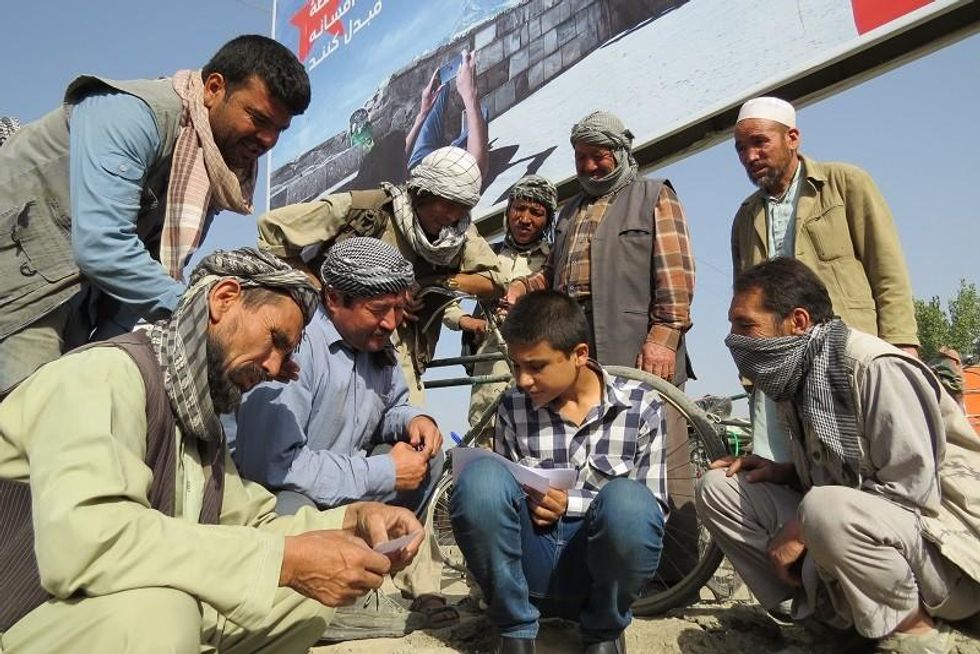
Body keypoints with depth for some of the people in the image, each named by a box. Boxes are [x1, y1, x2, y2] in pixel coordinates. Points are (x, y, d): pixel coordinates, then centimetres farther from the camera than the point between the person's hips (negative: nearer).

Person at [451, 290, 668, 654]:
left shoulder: (641, 405, -3)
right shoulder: (513, 407, 1)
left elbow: (654, 509, -1)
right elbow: (494, 495, 9)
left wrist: (572, 504, -15)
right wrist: (528, 503, -14)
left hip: (600, 569, -1)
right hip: (528, 568, 1)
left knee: (628, 502, -34)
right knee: (480, 477, -27)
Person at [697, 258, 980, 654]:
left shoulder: (875, 368, -19)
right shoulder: (797, 377, 5)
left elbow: (911, 489, -23)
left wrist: (802, 529, -21)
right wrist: (782, 472, -3)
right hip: (851, 528, 7)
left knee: (825, 510, -40)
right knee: (719, 487, -4)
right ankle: (822, 610, -2)